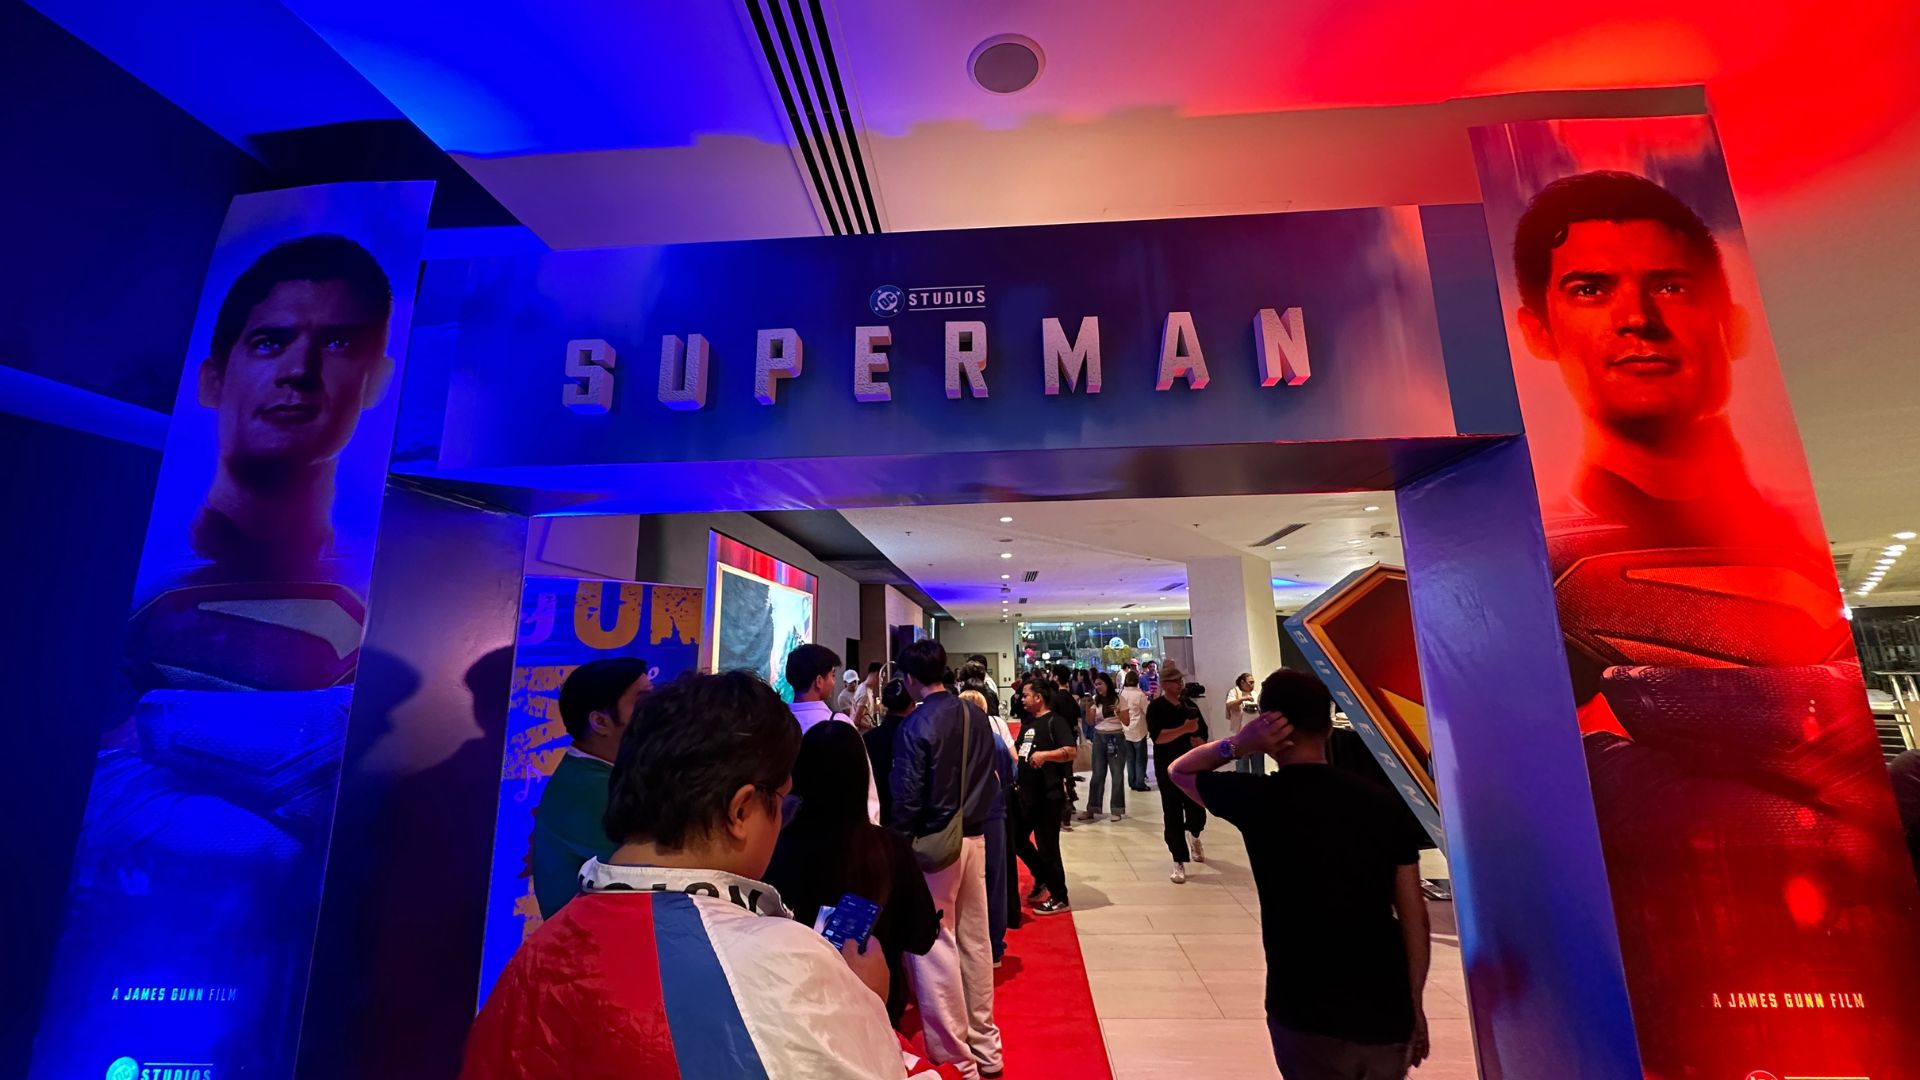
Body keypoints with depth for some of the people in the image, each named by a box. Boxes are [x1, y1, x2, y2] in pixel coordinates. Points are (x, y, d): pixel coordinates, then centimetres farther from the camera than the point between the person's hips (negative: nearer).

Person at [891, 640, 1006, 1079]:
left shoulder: (916, 724, -17)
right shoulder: (976, 715, 3)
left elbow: (907, 797, -16)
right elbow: (992, 778, 10)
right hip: (974, 838, 7)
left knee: (934, 947, 6)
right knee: (975, 942, 16)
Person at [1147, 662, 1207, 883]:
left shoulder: (1189, 706, 10)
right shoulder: (1156, 708, -9)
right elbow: (1158, 737, -22)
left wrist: (1199, 742, -2)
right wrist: (1185, 729, -27)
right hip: (1168, 770, -5)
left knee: (1198, 811, 5)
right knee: (1172, 816, 0)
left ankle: (1193, 836, 40)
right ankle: (1179, 863, 12)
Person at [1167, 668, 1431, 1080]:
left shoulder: (1258, 799, -13)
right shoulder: (1380, 801, -4)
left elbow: (1180, 771, 5)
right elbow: (1414, 916, 1)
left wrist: (1236, 746, -12)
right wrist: (1414, 1004, 12)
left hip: (1308, 1017, -4)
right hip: (1387, 1014, 4)